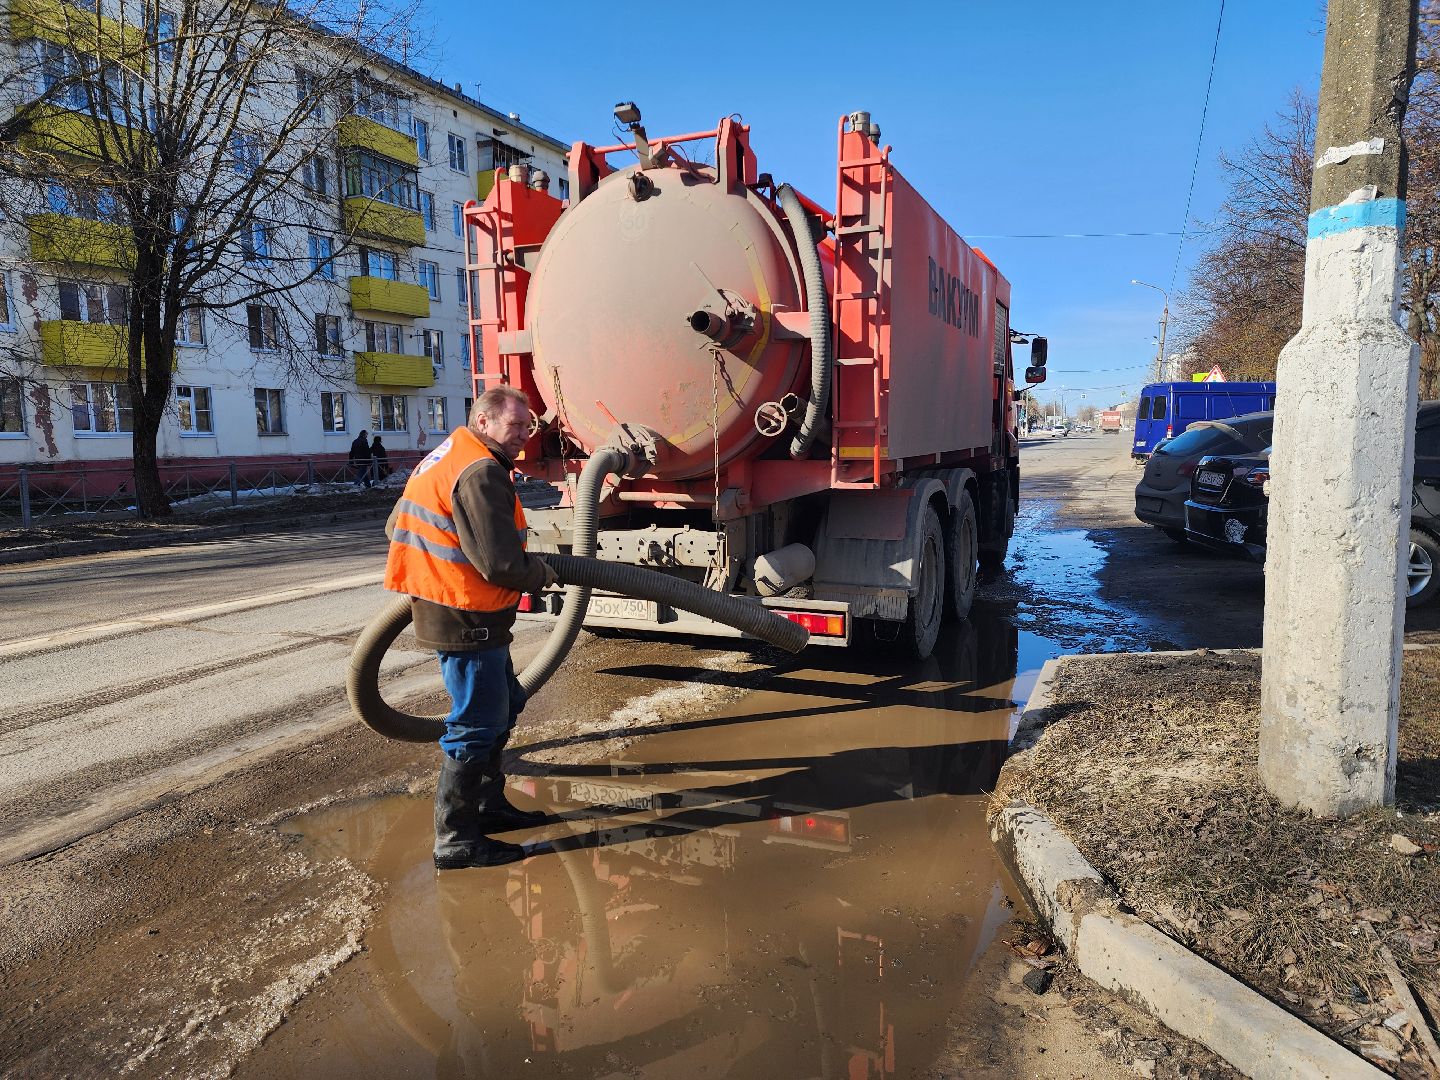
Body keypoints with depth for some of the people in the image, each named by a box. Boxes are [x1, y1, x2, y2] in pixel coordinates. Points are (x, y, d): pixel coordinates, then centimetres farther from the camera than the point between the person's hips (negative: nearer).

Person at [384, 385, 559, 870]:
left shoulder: (446, 457, 15)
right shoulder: (481, 472, -19)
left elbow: (396, 526, 24)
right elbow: (501, 563, -25)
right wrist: (543, 575, -6)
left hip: (446, 606, 11)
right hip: (467, 618, -11)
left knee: (504, 705, 21)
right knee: (477, 725, -2)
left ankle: (488, 804, 34)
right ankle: (456, 840, 9)